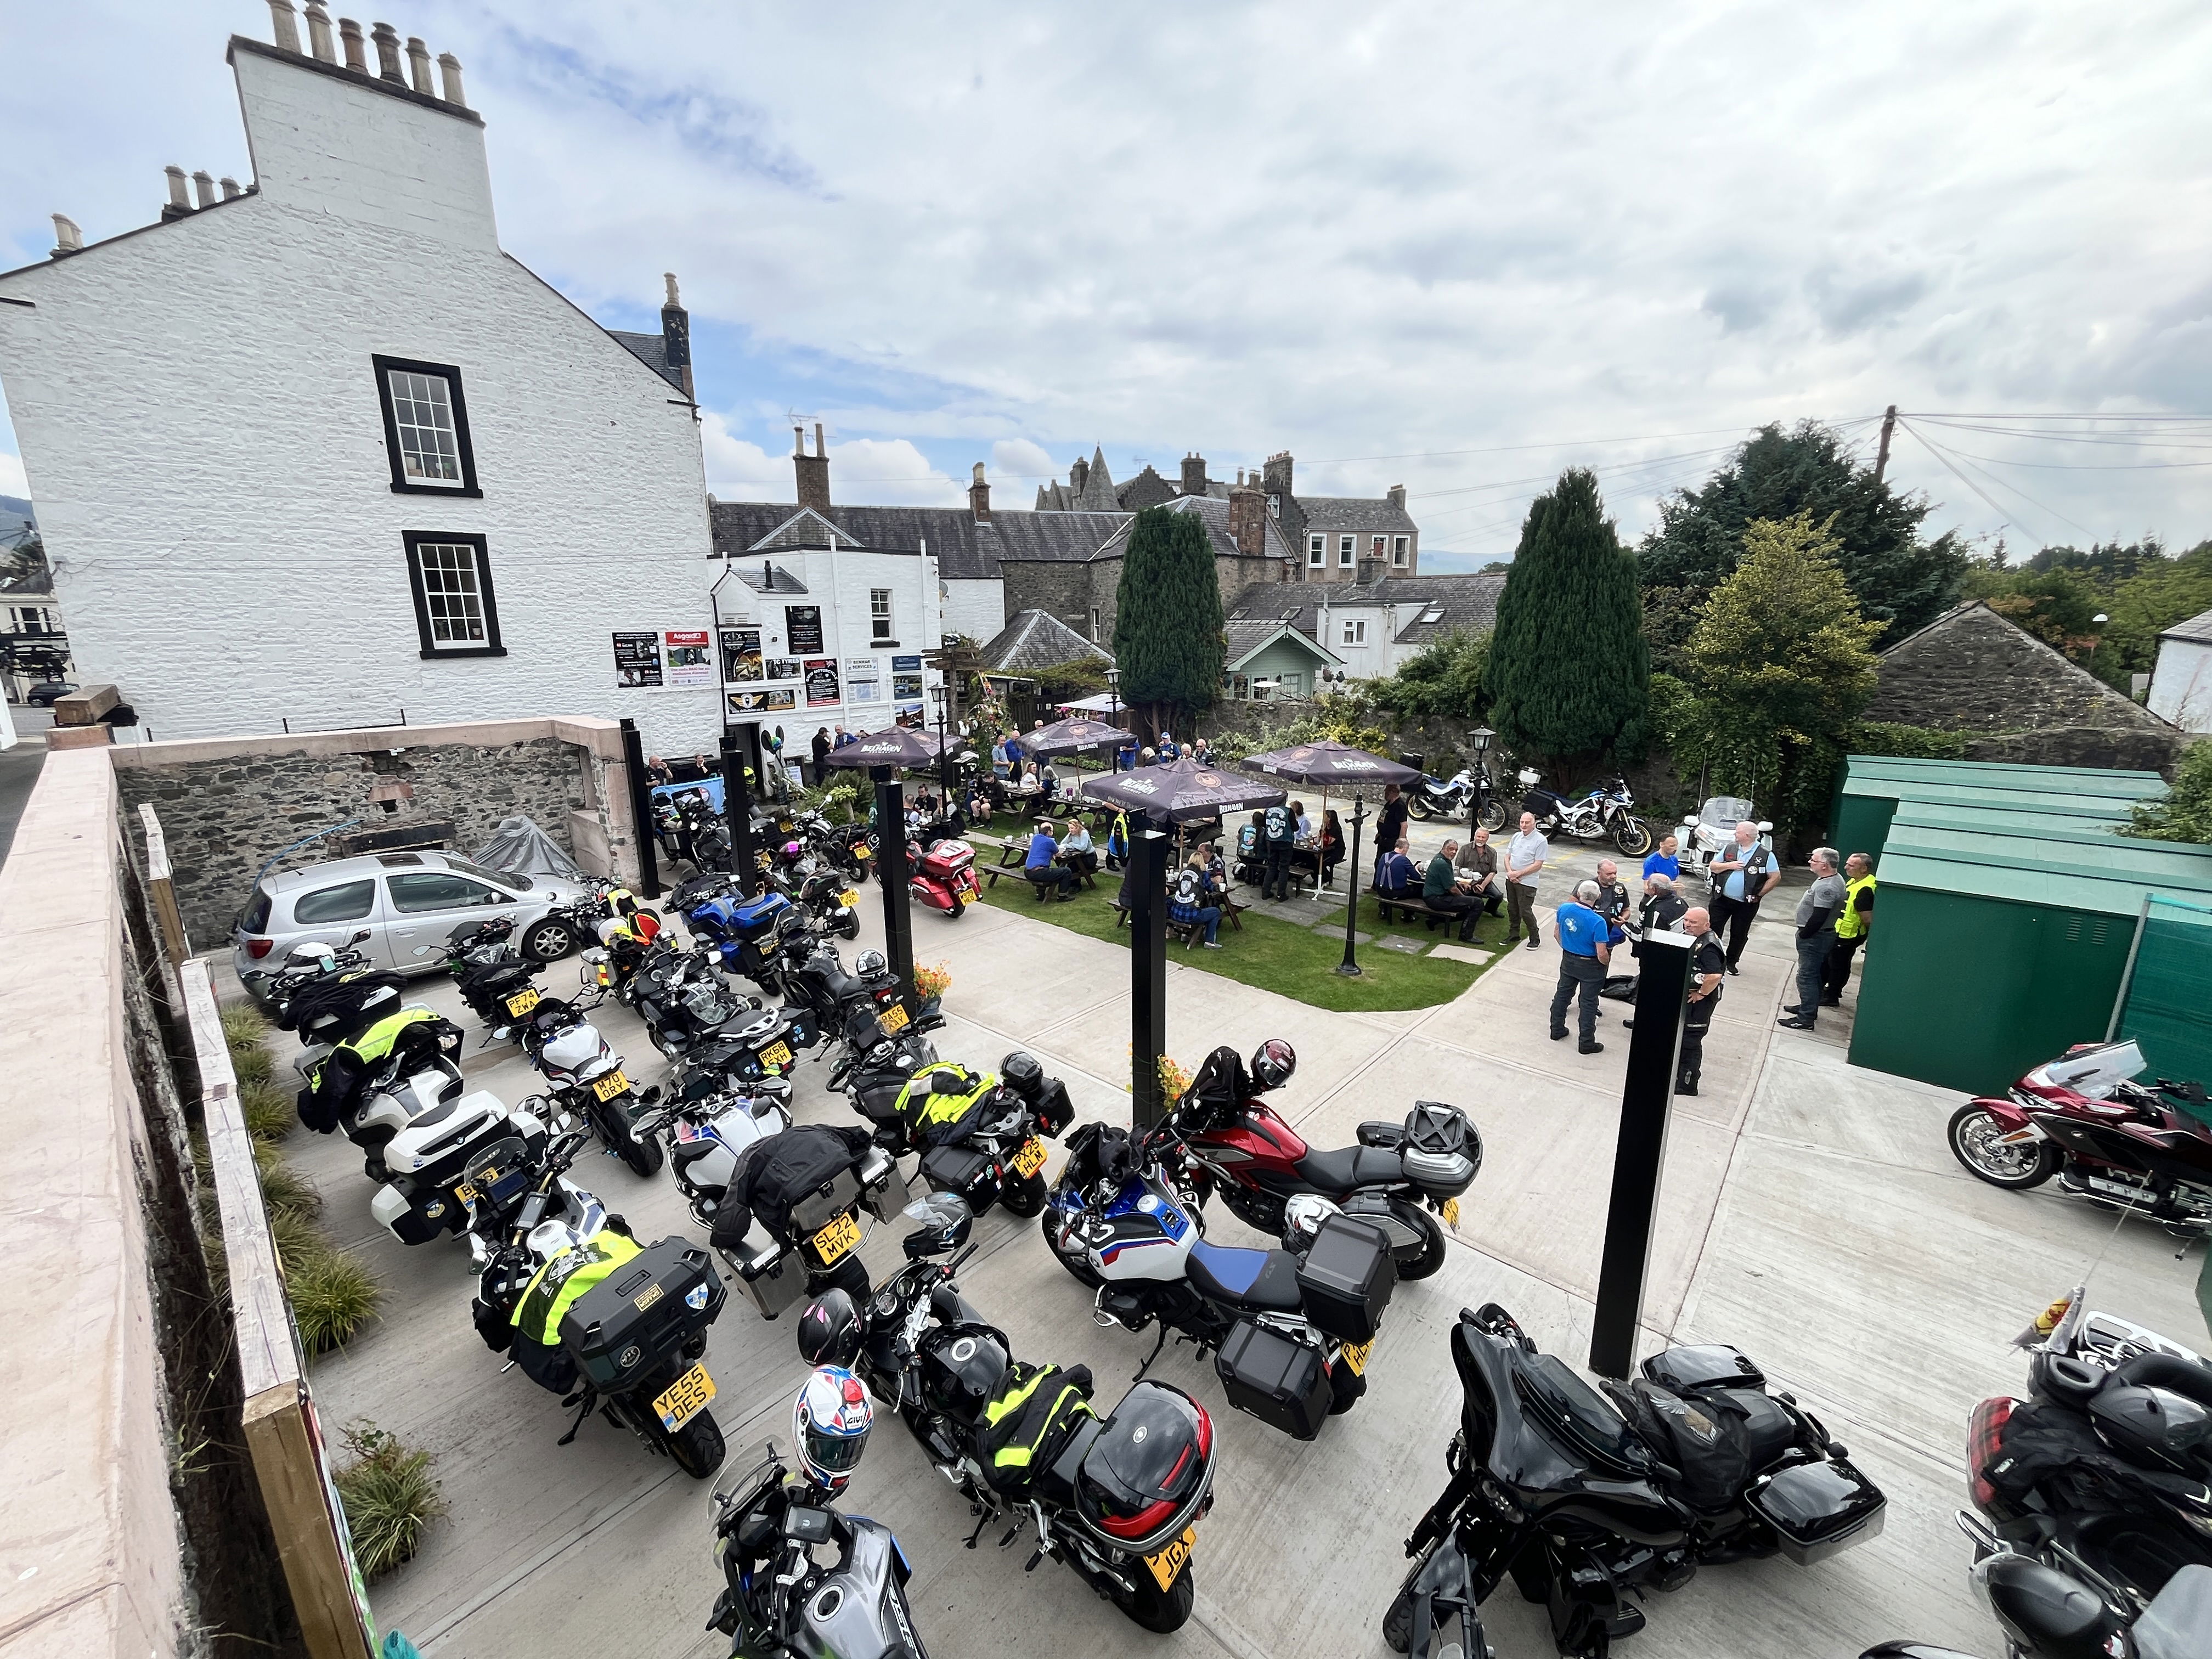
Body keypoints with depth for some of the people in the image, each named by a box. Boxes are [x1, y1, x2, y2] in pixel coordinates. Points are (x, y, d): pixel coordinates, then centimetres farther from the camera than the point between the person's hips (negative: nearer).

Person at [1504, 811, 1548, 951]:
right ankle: (1514, 934, 29)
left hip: (1527, 882, -6)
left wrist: (1519, 874, -16)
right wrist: (1510, 872, -6)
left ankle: (1535, 939, 12)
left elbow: (1538, 865, -14)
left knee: (1525, 911, -4)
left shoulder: (1540, 841, -11)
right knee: (1512, 909, 15)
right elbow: (1507, 856, 11)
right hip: (1511, 880, 6)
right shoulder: (1517, 836, 8)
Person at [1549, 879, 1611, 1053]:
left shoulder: (1564, 908, -13)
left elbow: (1556, 933, 3)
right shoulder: (1597, 921, -28)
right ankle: (1586, 1044, 20)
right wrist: (1607, 962, -1)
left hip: (1568, 960, 5)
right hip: (1589, 966, -5)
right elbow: (1602, 954, -23)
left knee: (1563, 994, 21)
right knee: (1589, 1003, 9)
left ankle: (1557, 1030, 35)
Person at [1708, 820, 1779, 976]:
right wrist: (1729, 865, -11)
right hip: (1722, 899, 3)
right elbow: (1713, 867, 8)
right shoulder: (1730, 849, 3)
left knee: (1739, 934, 10)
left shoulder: (1766, 854, -7)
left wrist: (1759, 894, -7)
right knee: (1714, 929, 5)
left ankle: (1731, 962, 24)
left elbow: (1776, 877, -4)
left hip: (1746, 904, -2)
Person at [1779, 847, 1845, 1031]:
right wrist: (1805, 933, 17)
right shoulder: (1834, 879, 9)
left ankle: (1806, 1019, -3)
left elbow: (1818, 918, -28)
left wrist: (1803, 935, -15)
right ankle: (1809, 1008, 35)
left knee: (1807, 977, -6)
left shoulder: (1827, 887, -25)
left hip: (1815, 938, -11)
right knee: (1815, 975, 21)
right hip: (1822, 935, 11)